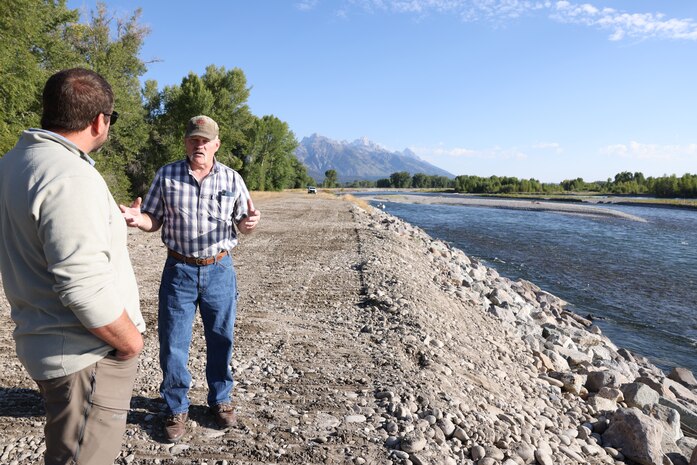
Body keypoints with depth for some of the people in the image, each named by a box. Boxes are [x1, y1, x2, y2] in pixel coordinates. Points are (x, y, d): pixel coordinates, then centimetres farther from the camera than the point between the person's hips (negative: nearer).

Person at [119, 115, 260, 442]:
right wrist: (137, 219, -20)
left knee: (221, 339, 12)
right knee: (172, 343, 6)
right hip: (179, 270, 0)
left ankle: (220, 400, 33)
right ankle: (176, 408, 26)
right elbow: (154, 220, 3)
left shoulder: (232, 179, 0)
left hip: (220, 270, 1)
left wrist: (250, 222, -20)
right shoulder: (166, 176, -1)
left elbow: (243, 224, 4)